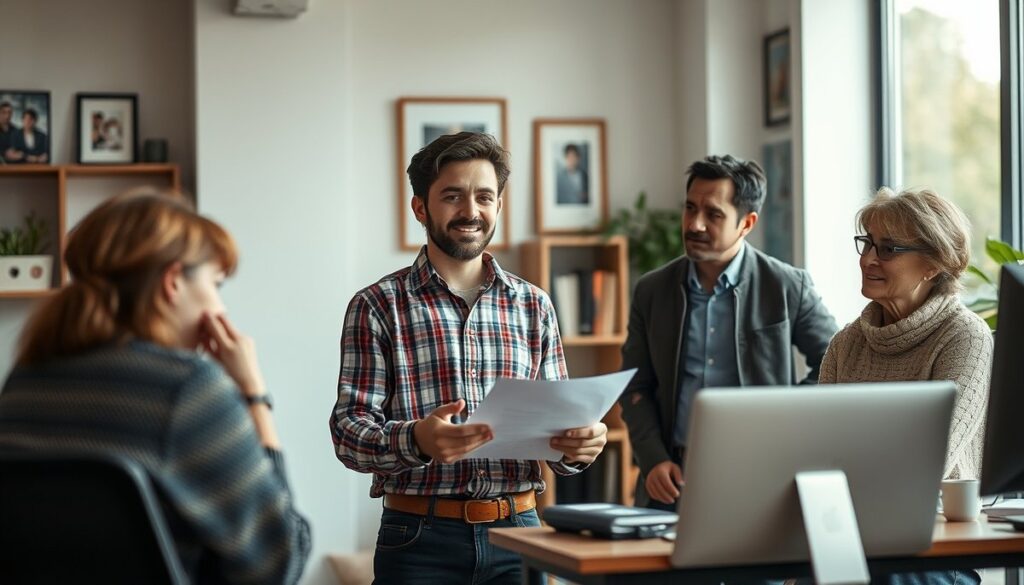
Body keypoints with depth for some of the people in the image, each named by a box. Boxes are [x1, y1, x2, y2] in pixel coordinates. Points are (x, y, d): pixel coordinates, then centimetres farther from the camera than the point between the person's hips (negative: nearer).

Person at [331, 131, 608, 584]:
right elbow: (349, 430, -8)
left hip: (517, 530, 3)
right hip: (420, 539, -3)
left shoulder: (534, 306, 9)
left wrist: (577, 445, -13)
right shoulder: (377, 306, -1)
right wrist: (416, 441, -28)